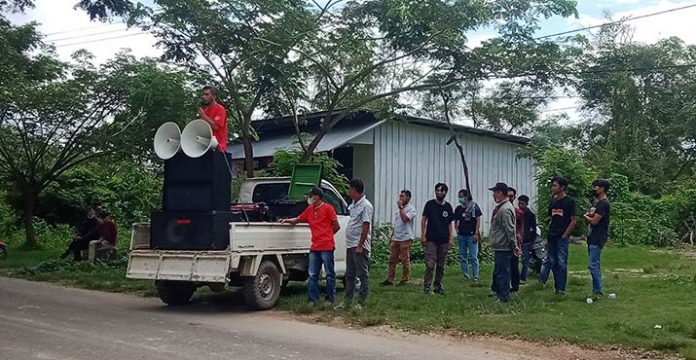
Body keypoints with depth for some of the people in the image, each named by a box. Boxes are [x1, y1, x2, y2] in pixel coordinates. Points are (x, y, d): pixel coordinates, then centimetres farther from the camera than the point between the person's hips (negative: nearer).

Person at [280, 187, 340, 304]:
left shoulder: (328, 208, -4)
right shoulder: (309, 210, 14)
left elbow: (336, 226, -1)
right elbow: (298, 220, 23)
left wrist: (326, 235, 7)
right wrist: (287, 220, 6)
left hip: (327, 247, -6)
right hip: (314, 247, 6)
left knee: (330, 274, 2)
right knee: (313, 275, 6)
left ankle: (330, 299, 10)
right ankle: (313, 299, 11)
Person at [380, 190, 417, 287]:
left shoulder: (411, 208, -6)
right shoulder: (399, 209, 19)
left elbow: (405, 219, -25)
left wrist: (400, 207, -15)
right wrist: (391, 237, 20)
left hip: (405, 238, -8)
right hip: (395, 238, 8)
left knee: (405, 260, -1)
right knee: (392, 259, 6)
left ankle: (404, 280, 7)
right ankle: (389, 280, 9)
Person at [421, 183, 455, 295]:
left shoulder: (448, 207, 8)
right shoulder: (430, 204, 1)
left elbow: (450, 224, 11)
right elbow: (424, 220, 3)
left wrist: (451, 238, 3)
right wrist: (423, 235, -4)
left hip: (444, 240, 3)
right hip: (431, 240, -3)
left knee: (441, 266, 7)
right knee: (430, 265, -9)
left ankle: (438, 286, 16)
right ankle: (426, 287, -5)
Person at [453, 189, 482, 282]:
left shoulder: (474, 206, -4)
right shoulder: (458, 209, 8)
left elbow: (478, 220, -4)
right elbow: (455, 221, 18)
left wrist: (476, 233, -10)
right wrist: (457, 230, 1)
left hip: (472, 235, -4)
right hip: (461, 235, 4)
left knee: (473, 256, -4)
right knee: (462, 256, 7)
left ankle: (476, 276, 2)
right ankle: (466, 275, 16)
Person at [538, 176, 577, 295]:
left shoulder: (570, 201, -7)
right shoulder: (553, 201, 11)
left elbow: (573, 221, -8)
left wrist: (564, 235, -11)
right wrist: (548, 235, 10)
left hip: (562, 238, -5)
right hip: (551, 238, 6)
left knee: (561, 263, -1)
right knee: (549, 261, 8)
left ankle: (561, 289, 6)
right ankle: (541, 282, 12)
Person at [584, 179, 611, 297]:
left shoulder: (604, 203, -14)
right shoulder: (597, 202, 18)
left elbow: (594, 221, -18)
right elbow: (589, 219, 22)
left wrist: (585, 216, 2)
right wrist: (588, 216, -2)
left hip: (598, 238, -10)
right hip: (592, 237, 10)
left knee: (593, 265, -12)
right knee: (595, 265, 12)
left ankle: (598, 291, -8)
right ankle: (597, 290, 18)